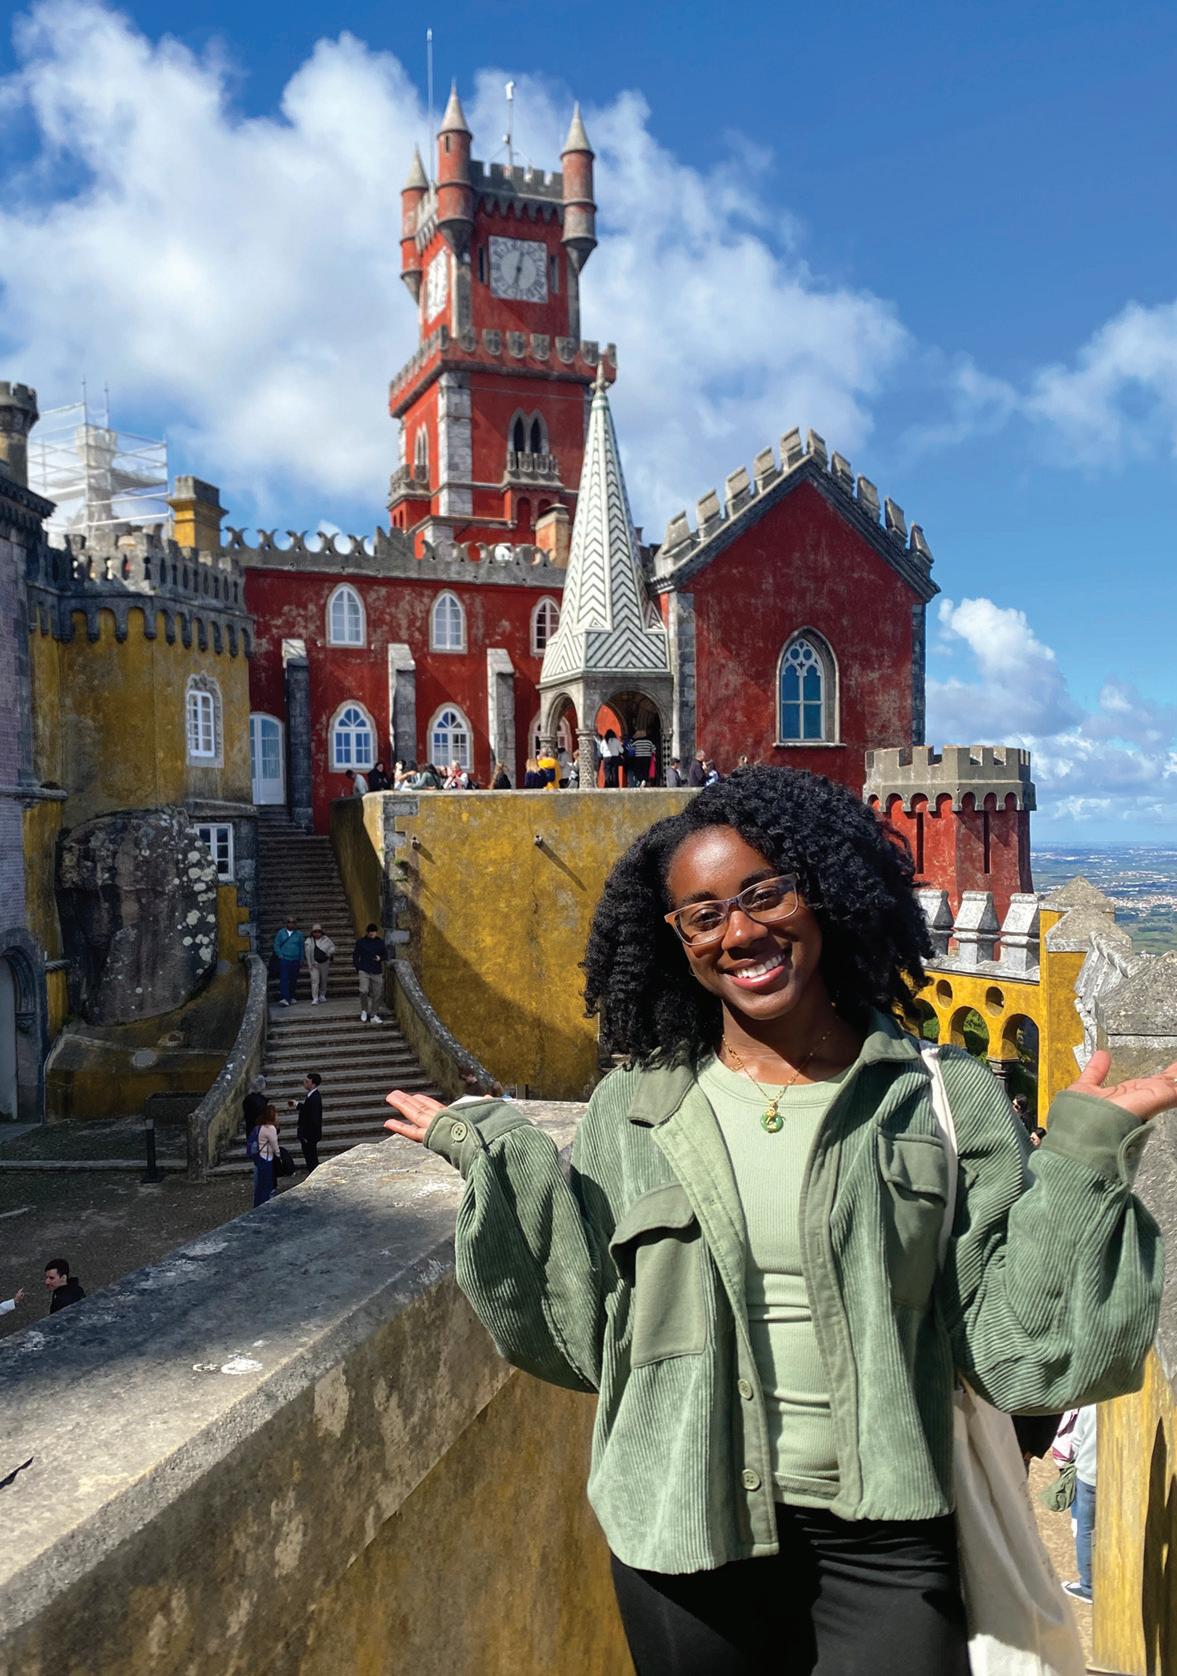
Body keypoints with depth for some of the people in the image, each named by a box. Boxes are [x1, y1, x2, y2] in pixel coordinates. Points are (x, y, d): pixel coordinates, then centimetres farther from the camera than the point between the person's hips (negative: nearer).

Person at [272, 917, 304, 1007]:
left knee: (293, 980, 9)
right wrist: (280, 955, -7)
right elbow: (276, 945, 4)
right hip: (284, 960, -2)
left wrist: (301, 960, 5)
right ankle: (285, 999, -19)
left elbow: (302, 947, 9)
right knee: (284, 979, -12)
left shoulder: (299, 934, 7)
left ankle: (291, 997, 23)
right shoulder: (281, 933, 4)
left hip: (295, 961, 2)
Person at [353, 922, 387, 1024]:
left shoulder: (380, 942, 6)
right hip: (364, 971, -2)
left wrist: (380, 958, -8)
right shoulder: (360, 942, 1)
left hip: (377, 972, 3)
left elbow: (385, 954, 14)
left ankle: (374, 1015, 16)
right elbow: (355, 955, 7)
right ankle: (364, 1010, 5)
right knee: (364, 991, -19)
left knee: (376, 994, 4)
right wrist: (357, 968, 1)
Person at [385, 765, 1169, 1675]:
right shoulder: (632, 1113, -2)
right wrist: (499, 1162, -8)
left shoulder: (944, 1098, -5)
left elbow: (1015, 1342, -6)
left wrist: (1084, 1153, -13)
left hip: (883, 1540, -1)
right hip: (686, 1532, 1)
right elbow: (580, 1334, -2)